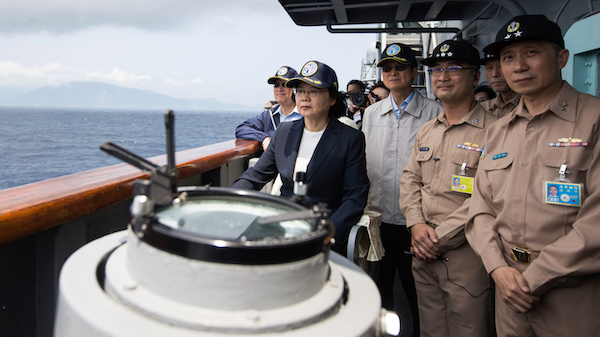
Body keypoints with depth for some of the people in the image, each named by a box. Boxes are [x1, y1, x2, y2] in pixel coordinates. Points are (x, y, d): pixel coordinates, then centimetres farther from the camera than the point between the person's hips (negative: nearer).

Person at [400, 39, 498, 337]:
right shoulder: (427, 131, 12)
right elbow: (410, 178, 12)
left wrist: (440, 238, -15)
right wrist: (417, 224, -5)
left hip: (465, 254, -6)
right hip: (424, 254, 6)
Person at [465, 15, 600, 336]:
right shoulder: (497, 131, 8)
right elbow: (482, 206, 7)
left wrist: (534, 278, -15)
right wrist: (498, 267, -6)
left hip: (574, 294, -5)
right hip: (510, 288, 5)